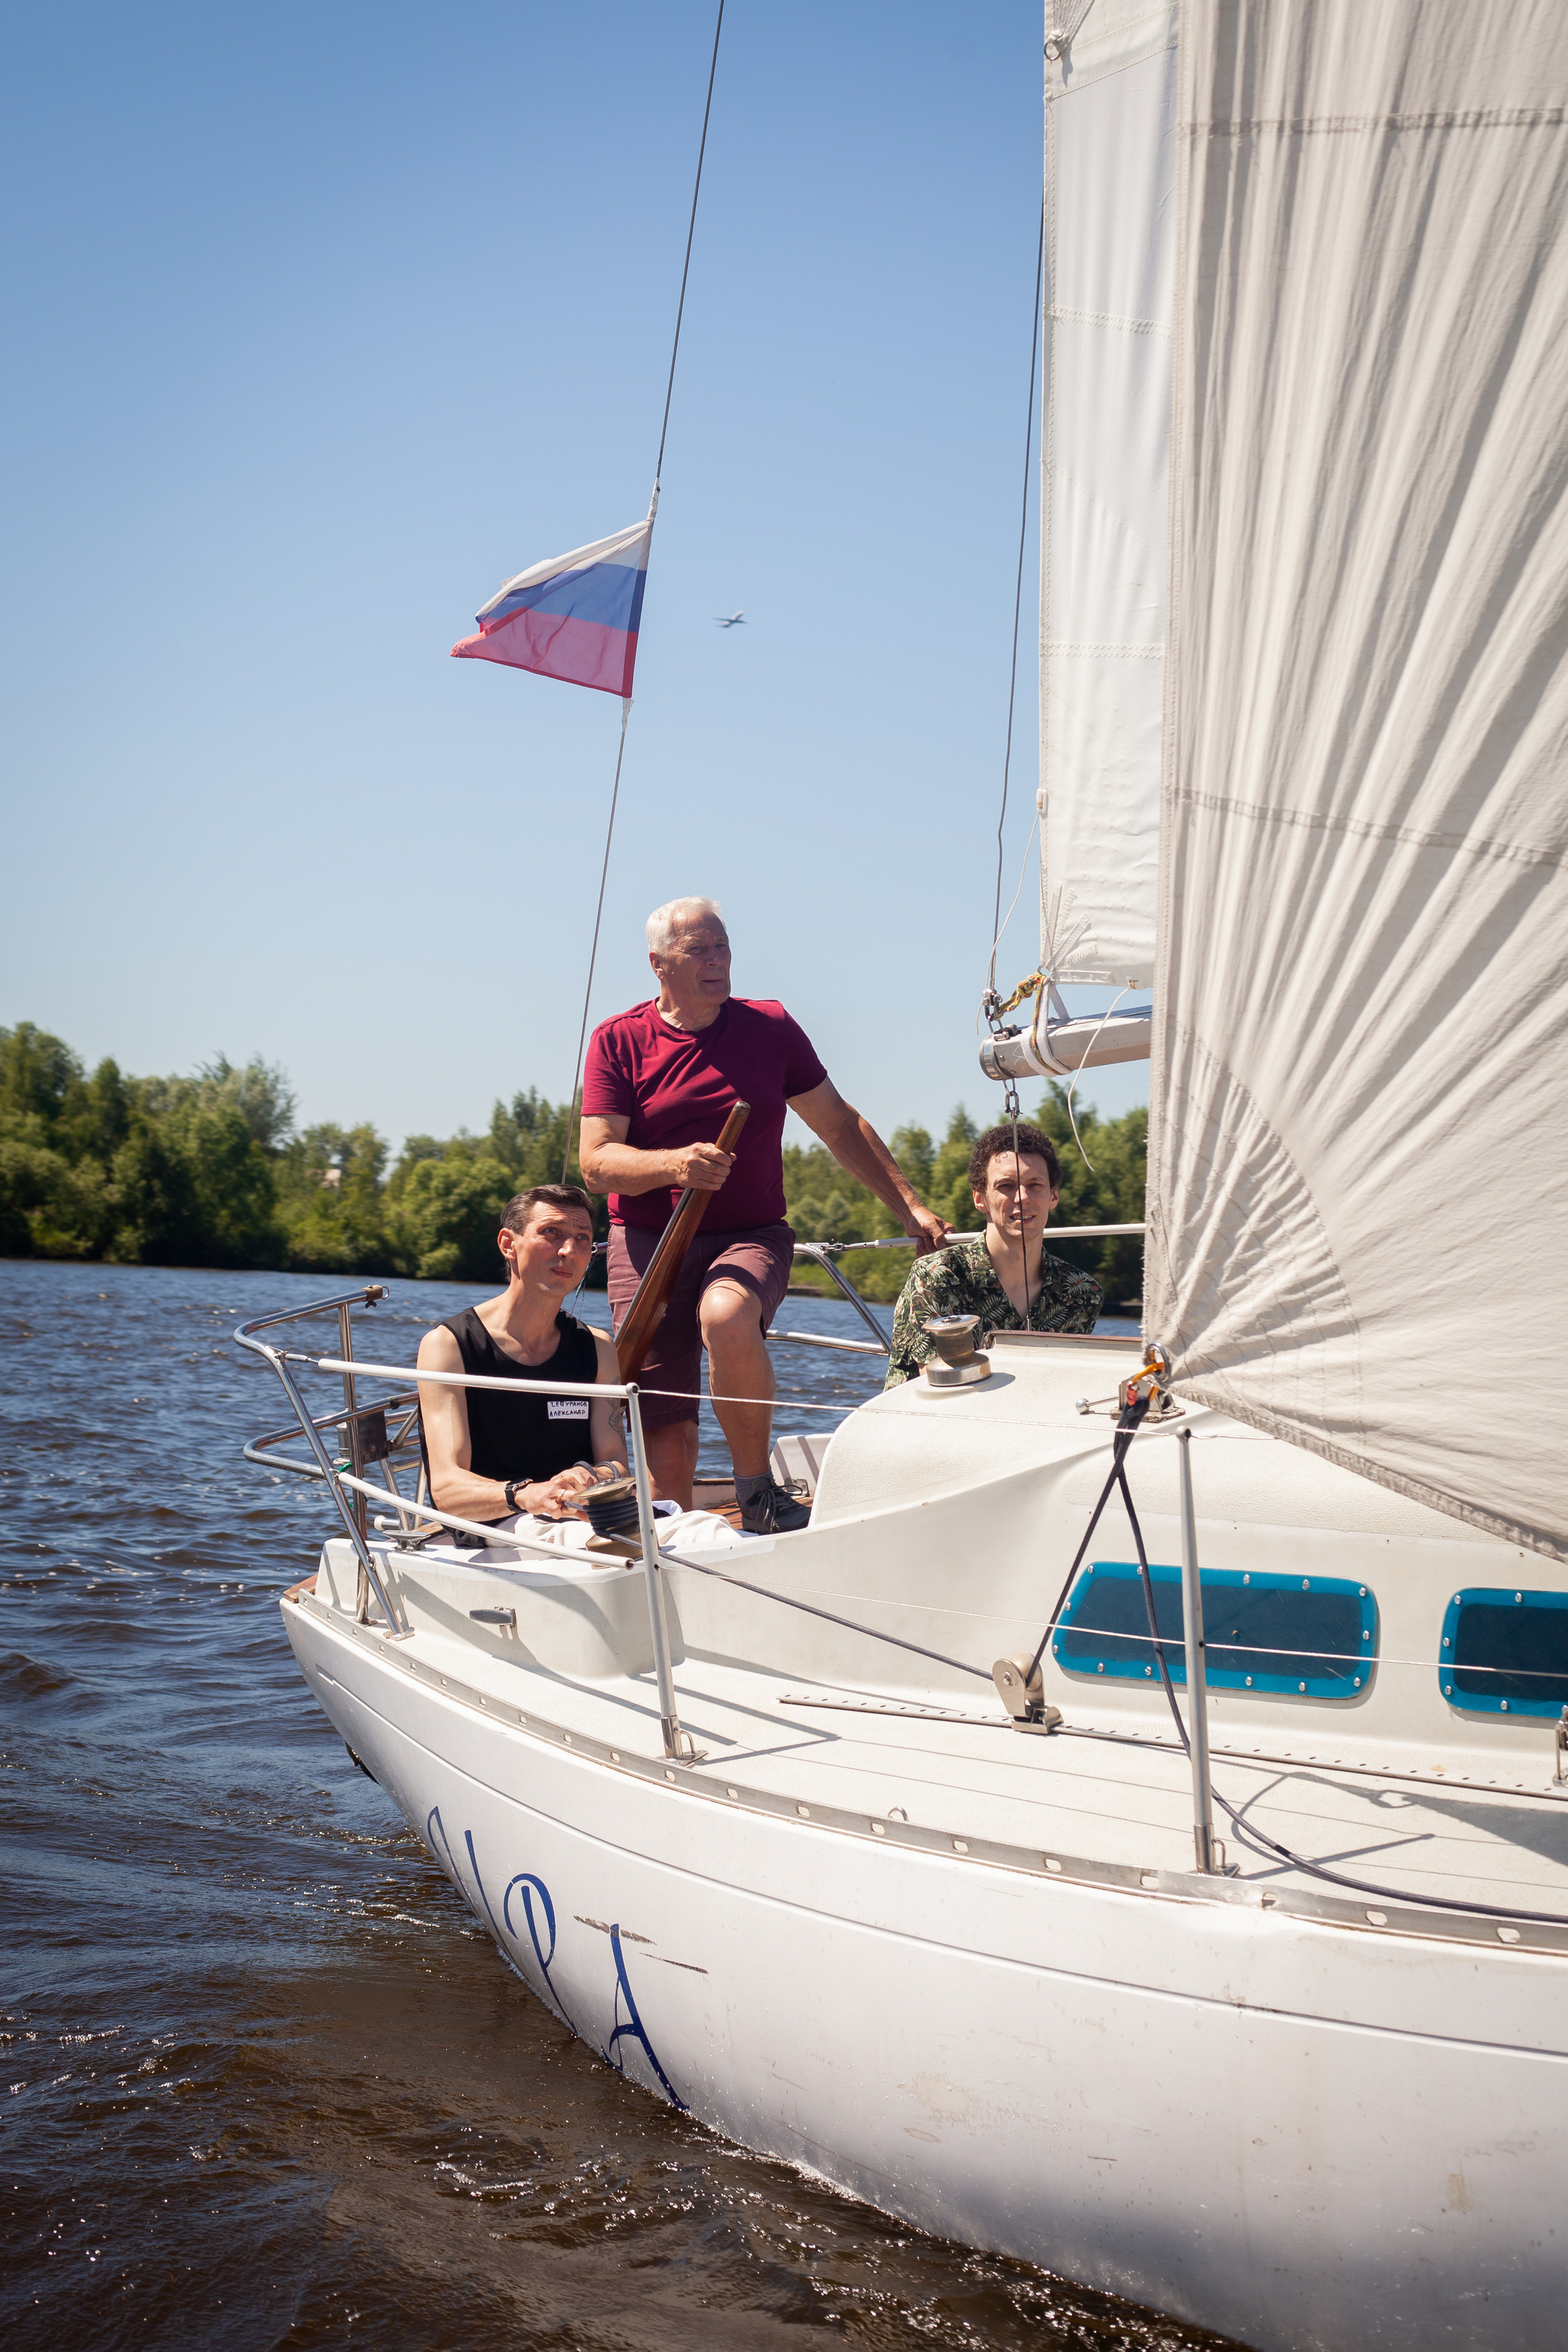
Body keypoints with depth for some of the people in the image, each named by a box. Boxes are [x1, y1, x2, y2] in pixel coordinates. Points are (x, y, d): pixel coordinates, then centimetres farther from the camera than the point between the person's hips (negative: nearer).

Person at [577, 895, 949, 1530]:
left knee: (726, 1317, -35)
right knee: (667, 1431, -7)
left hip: (752, 1237, 0)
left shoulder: (768, 1026, 9)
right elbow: (596, 1162, -5)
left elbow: (841, 1126, 16)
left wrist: (910, 1208, 11)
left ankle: (757, 1493, -16)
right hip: (651, 1241, 0)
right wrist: (675, 1164, -24)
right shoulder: (618, 1041, 3)